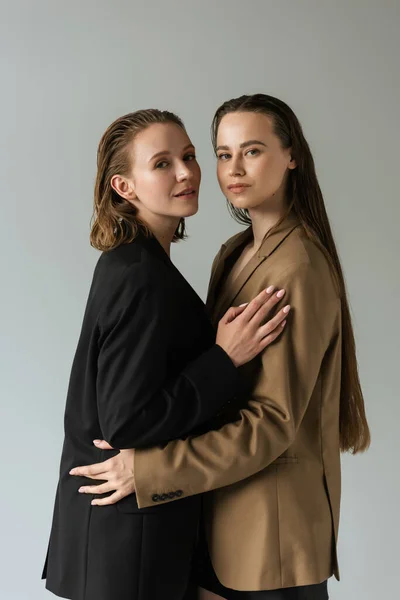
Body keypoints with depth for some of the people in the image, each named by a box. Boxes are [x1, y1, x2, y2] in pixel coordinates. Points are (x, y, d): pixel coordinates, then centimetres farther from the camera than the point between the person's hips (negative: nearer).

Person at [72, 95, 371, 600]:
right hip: (225, 501, 7)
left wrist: (147, 469, -24)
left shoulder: (298, 267, -20)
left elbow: (275, 420, -23)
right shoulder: (234, 254, 7)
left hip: (276, 515, -7)